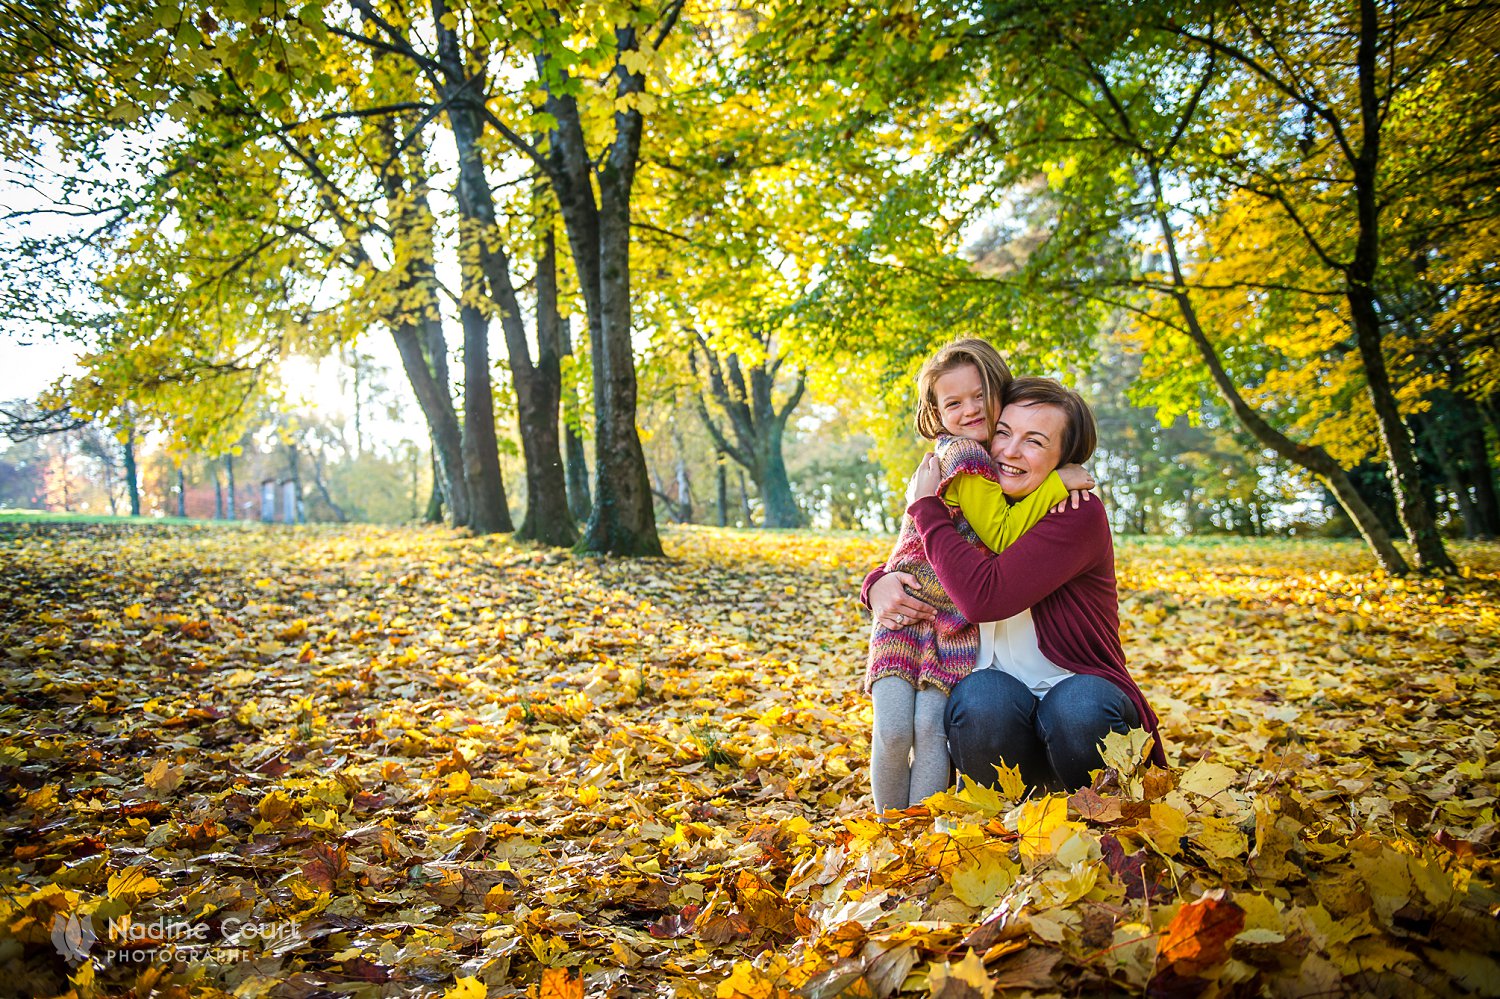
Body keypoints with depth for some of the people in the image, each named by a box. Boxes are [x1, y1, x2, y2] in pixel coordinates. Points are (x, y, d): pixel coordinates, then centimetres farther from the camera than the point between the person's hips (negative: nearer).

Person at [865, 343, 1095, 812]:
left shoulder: (996, 457, 7)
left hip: (957, 626, 5)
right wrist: (1057, 482, -17)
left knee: (930, 729, -9)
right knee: (893, 730, -12)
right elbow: (1002, 538, -17)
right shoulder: (961, 454, -16)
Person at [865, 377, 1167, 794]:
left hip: (1080, 689, -3)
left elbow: (983, 596, -27)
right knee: (979, 698, -31)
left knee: (1078, 709, -36)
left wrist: (926, 507, -16)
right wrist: (879, 585, -9)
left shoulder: (1080, 516, -14)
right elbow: (904, 565, 17)